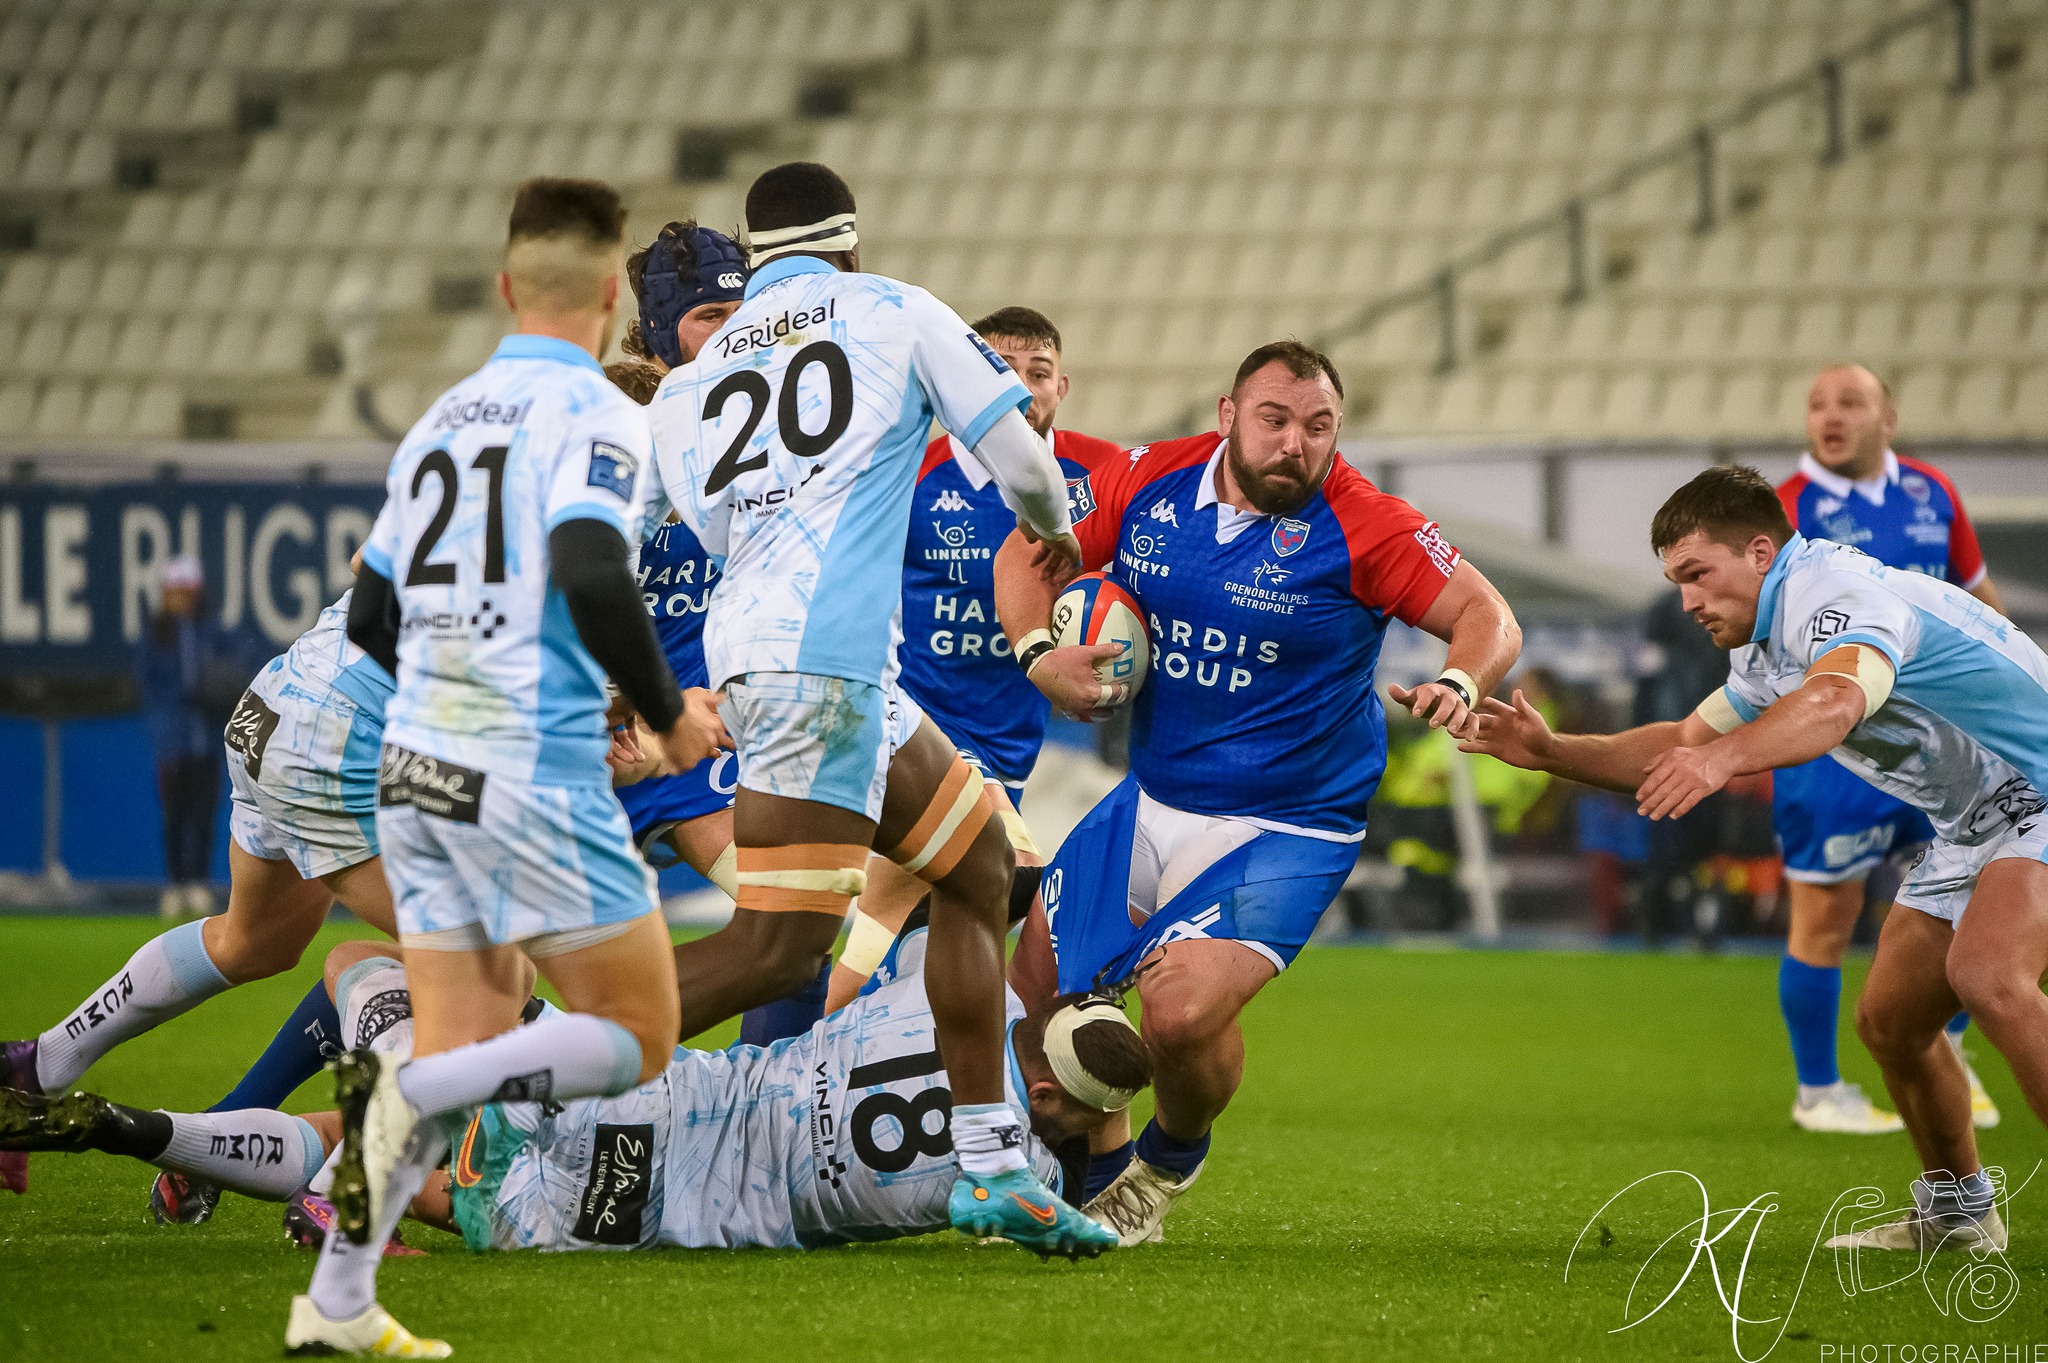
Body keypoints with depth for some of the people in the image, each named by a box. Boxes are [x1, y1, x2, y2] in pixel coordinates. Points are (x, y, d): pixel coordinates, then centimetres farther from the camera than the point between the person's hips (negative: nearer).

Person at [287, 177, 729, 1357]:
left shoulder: (443, 421, 16)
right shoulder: (597, 414, -7)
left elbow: (371, 619, 19)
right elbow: (592, 577, -23)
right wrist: (669, 713, -7)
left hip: (419, 768, 7)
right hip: (534, 777, -7)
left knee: (474, 1049, 13)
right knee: (639, 1037, 4)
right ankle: (410, 1091, -16)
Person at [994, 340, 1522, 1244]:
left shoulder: (1362, 527, -16)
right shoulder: (1150, 482, -5)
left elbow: (1486, 613, -13)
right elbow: (1027, 555, 7)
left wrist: (1459, 684, -35)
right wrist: (1036, 652, -11)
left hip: (1282, 830, -5)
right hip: (1151, 800, 5)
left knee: (1183, 1013, -23)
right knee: (1035, 989, 10)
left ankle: (1171, 1160, 12)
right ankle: (1103, 1179, 35)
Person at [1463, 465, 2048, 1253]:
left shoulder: (1838, 594, -24)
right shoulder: (1768, 654, 11)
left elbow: (1837, 700, -46)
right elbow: (1681, 745, 21)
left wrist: (1723, 755, -64)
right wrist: (1550, 751, 7)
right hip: (1972, 827, 10)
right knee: (1890, 1019, 9)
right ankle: (1955, 1211, 29)